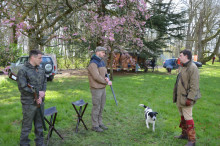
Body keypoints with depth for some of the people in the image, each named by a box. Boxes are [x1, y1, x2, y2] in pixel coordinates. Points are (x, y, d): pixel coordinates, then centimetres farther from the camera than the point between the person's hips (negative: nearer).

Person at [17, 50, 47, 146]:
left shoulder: (41, 70, 6)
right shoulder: (23, 71, -12)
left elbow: (44, 83, 8)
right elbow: (22, 88, -16)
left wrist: (41, 97, -7)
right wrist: (38, 93, -13)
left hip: (40, 102, 6)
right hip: (29, 104, -6)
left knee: (39, 125, 17)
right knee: (27, 127, 6)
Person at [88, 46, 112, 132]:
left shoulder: (102, 62, 11)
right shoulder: (93, 64, -19)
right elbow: (96, 77, -24)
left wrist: (106, 78, -8)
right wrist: (107, 82, -14)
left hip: (102, 88, 9)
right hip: (96, 89, -9)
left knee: (101, 107, 15)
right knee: (96, 107, 0)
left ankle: (100, 123, 27)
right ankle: (95, 126, 13)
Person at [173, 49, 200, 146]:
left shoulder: (192, 68, -16)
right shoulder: (182, 67, 13)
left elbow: (194, 86, -20)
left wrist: (190, 98, -23)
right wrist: (175, 95, 21)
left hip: (186, 98, -9)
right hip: (179, 98, 9)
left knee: (188, 118, -4)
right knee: (182, 117, 19)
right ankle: (184, 134, 34)